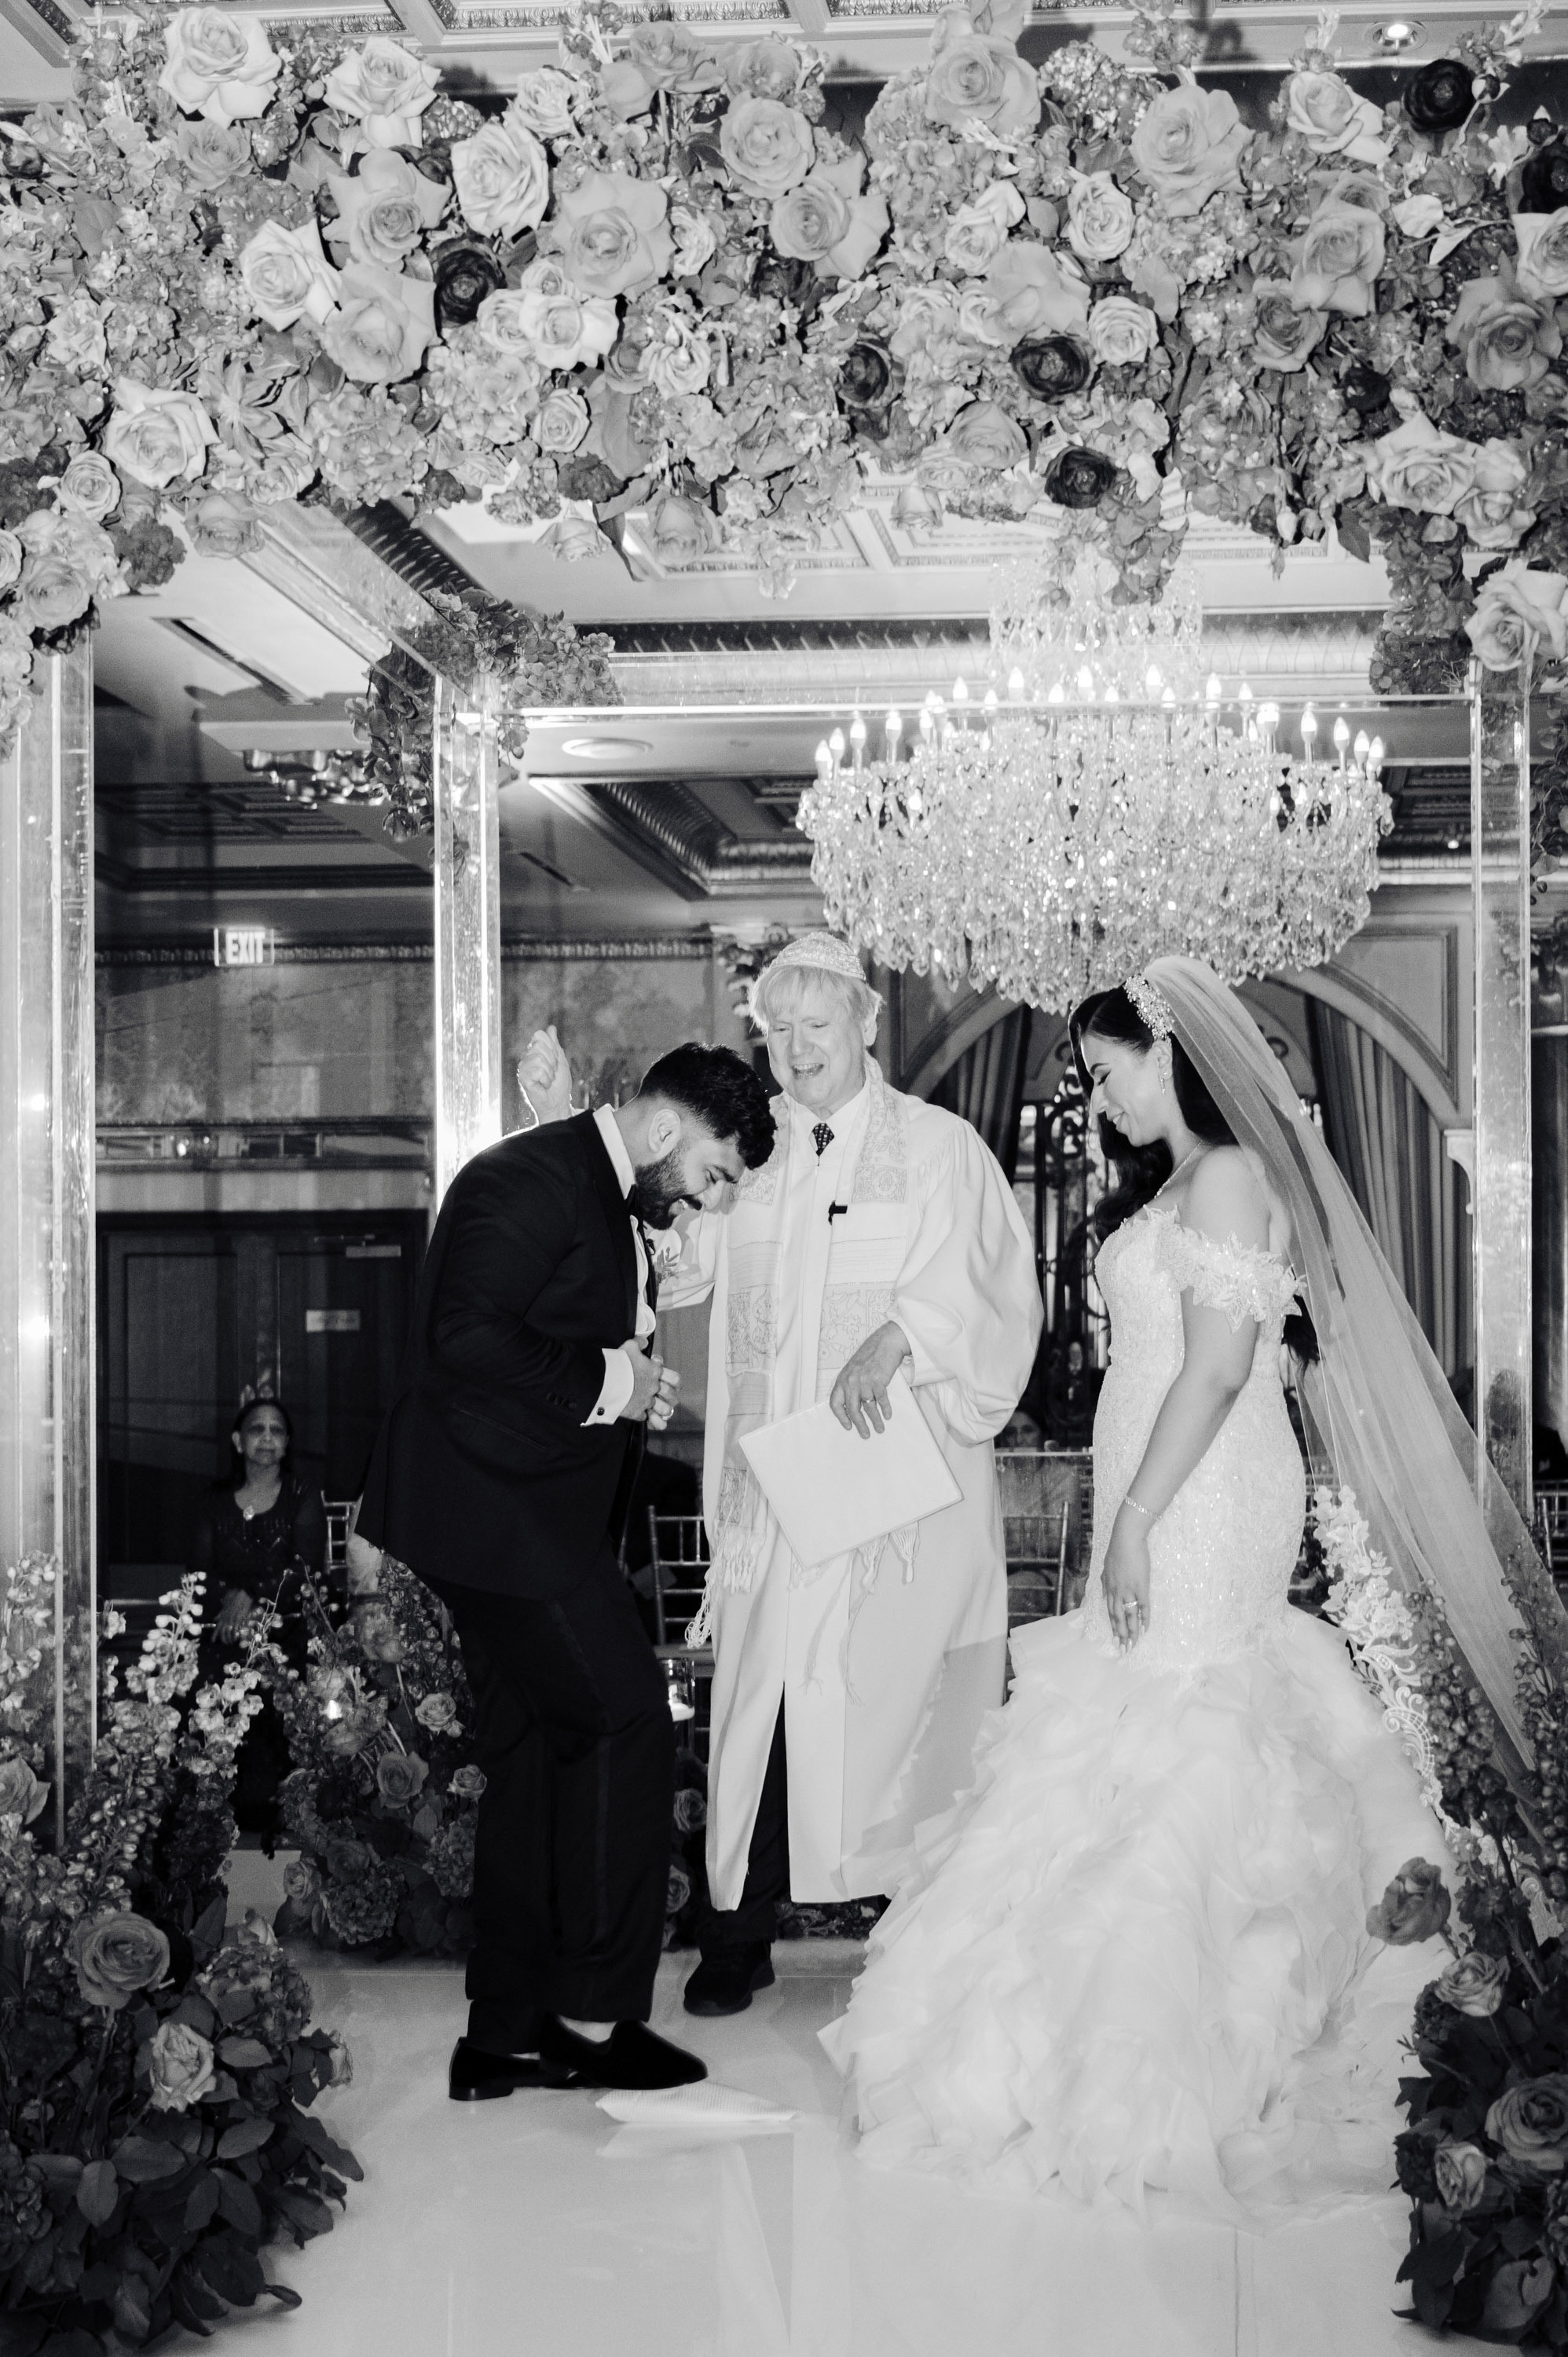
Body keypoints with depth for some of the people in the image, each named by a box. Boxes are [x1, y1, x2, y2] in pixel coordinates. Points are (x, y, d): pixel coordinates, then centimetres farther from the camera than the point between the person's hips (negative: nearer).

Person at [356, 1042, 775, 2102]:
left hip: (540, 1518, 10)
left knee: (540, 1757, 10)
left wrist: (639, 1391, 8)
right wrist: (605, 1386, -17)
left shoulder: (621, 1209, 17)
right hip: (493, 1508, -10)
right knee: (627, 1720, -11)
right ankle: (595, 2017, -2)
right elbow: (469, 1340, -25)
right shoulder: (531, 1179, -14)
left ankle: (508, 2036, 17)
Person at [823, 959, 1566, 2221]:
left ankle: (1161, 2082, 2)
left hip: (1201, 1508, -9)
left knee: (1169, 1765, -5)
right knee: (1161, 1768, 9)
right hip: (1174, 1510, 9)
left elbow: (1219, 1367, -19)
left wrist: (1136, 1524, -20)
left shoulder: (1229, 1175, -11)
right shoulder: (1175, 1183, 17)